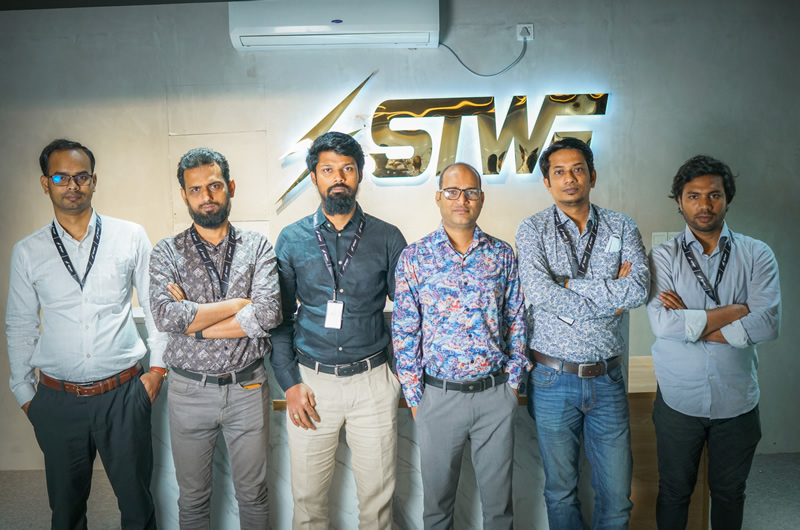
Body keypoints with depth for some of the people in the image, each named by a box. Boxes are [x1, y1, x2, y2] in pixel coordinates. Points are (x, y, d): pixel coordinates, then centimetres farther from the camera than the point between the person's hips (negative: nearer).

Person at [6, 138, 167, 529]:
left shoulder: (131, 237, -2)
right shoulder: (27, 252, 2)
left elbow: (155, 305, 4)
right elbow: (20, 327, 9)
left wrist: (158, 366, 2)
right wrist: (24, 392, 11)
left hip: (123, 393, -1)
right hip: (57, 401, 1)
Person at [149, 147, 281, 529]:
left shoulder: (257, 247, -4)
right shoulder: (167, 252, -3)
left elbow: (268, 315, -19)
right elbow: (165, 315, -20)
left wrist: (193, 320, -17)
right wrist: (241, 302, -17)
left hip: (248, 388, 0)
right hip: (188, 391, 1)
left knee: (253, 494, 16)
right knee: (192, 498, 19)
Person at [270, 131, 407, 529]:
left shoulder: (387, 239, 0)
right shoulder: (292, 239, 2)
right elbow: (279, 318, 4)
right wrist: (290, 383, -3)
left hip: (373, 381, 0)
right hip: (311, 381, 1)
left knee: (377, 497, 11)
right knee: (308, 497, 13)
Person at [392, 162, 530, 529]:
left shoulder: (502, 254, 3)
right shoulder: (414, 257, -3)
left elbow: (516, 321, 8)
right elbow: (404, 333, -2)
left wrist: (512, 381, 3)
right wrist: (414, 396, -3)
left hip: (497, 393, 2)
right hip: (439, 395, -1)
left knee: (498, 494, 16)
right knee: (437, 496, 16)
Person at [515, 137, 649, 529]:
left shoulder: (621, 228, 4)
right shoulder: (532, 229, -1)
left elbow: (639, 289, -13)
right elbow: (537, 292, -18)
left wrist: (564, 284, -15)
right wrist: (610, 295, -12)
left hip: (607, 378, 2)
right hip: (553, 380, -1)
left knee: (617, 494, 10)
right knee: (560, 491, 14)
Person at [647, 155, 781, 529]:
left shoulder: (757, 255, -3)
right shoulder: (663, 257, -7)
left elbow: (768, 324, -17)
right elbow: (662, 323, -21)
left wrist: (692, 322, -18)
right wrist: (737, 309, -17)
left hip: (737, 401, 1)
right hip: (678, 400, -1)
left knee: (729, 492, 21)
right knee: (674, 492, 17)